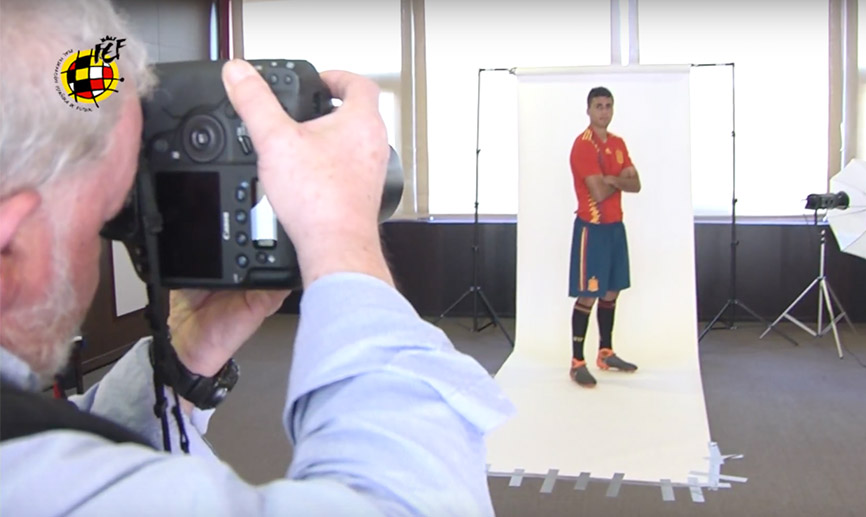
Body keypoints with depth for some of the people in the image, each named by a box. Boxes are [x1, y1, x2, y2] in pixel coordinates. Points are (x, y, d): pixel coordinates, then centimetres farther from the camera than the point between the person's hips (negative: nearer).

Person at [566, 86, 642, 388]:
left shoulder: (618, 143, 11)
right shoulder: (583, 145, -14)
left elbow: (635, 184, 4)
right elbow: (599, 192, -21)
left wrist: (611, 179, -14)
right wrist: (621, 180, -3)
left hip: (615, 225, 8)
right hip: (592, 227, -8)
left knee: (611, 292, 14)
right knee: (587, 295, -6)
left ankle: (606, 353, 26)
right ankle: (577, 363, 0)